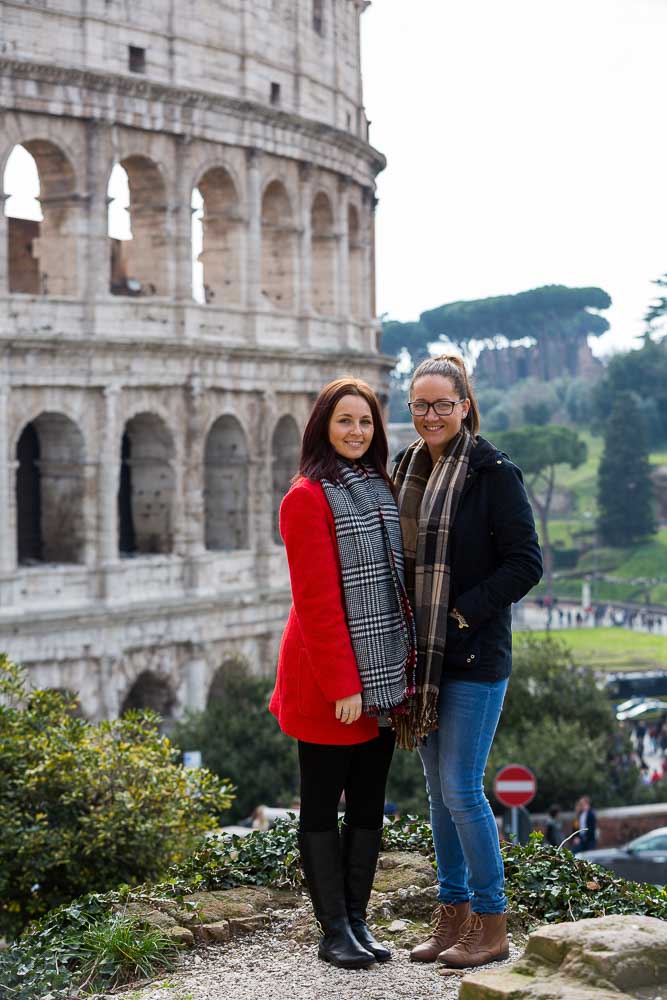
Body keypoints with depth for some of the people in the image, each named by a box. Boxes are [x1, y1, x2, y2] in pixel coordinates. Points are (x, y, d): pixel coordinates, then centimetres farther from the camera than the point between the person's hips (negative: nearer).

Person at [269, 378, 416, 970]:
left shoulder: (380, 489, 12)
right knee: (322, 807, 4)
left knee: (369, 805, 12)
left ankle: (358, 920, 21)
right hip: (328, 683, -7)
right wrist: (343, 685, -19)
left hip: (384, 676, 7)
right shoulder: (308, 498, -12)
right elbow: (316, 599, -16)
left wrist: (406, 670, 10)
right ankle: (334, 931, 12)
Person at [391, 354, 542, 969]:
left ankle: (491, 924, 6)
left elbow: (525, 563, -11)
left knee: (461, 788, -7)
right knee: (439, 790, 12)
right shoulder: (408, 471, 11)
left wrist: (463, 613, -15)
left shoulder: (494, 473, -9)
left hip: (475, 655, -7)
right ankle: (453, 914, 22)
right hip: (422, 655, 7)